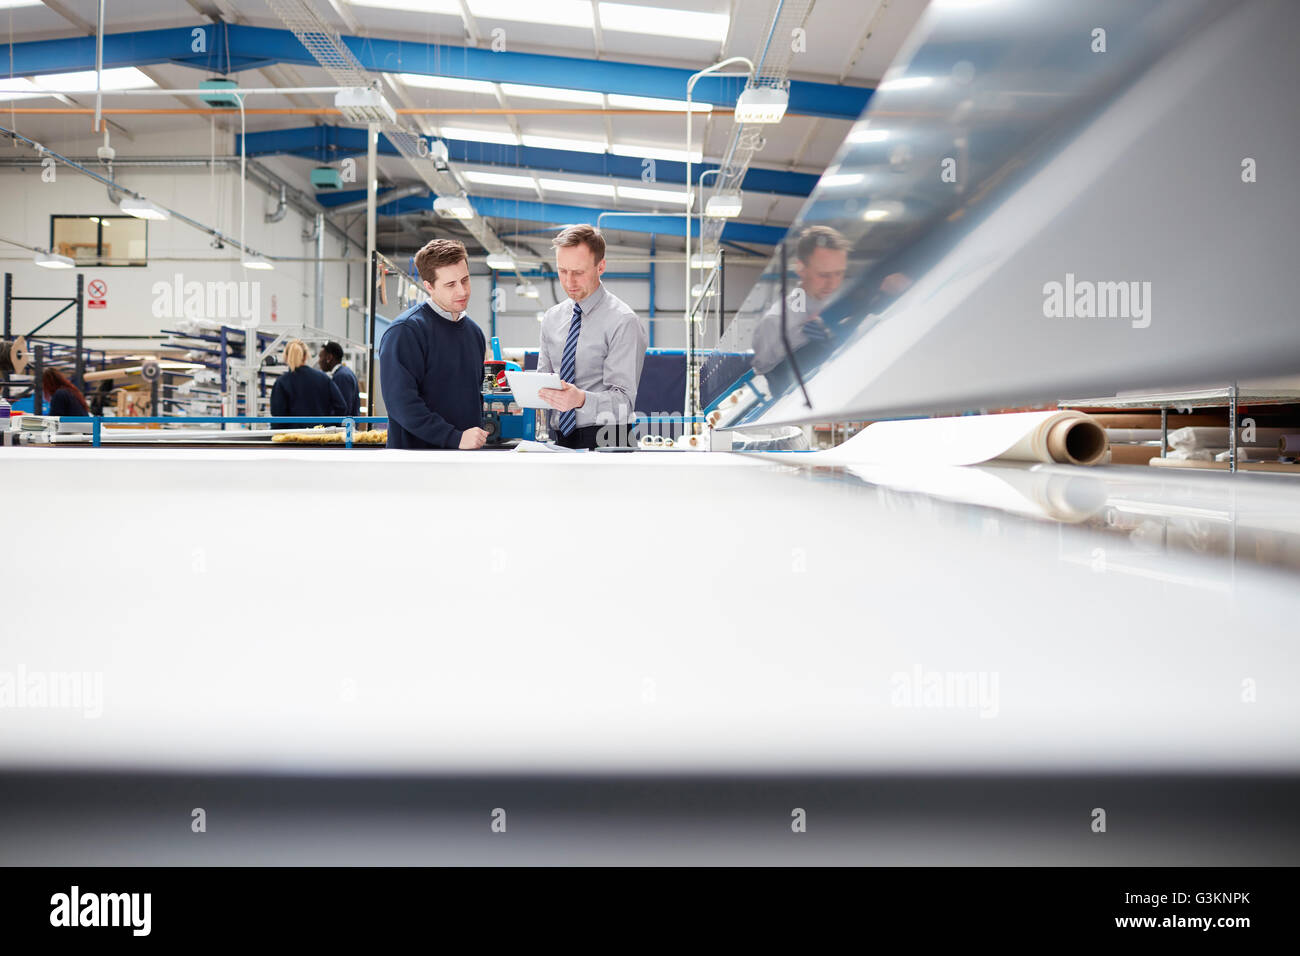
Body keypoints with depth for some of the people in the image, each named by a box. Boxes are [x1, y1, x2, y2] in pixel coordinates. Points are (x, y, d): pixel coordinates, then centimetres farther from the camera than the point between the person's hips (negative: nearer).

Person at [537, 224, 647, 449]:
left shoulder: (623, 321, -5)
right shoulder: (551, 318, 15)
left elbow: (624, 400, -10)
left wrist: (581, 399, -28)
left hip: (602, 440, -5)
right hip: (557, 439, 5)